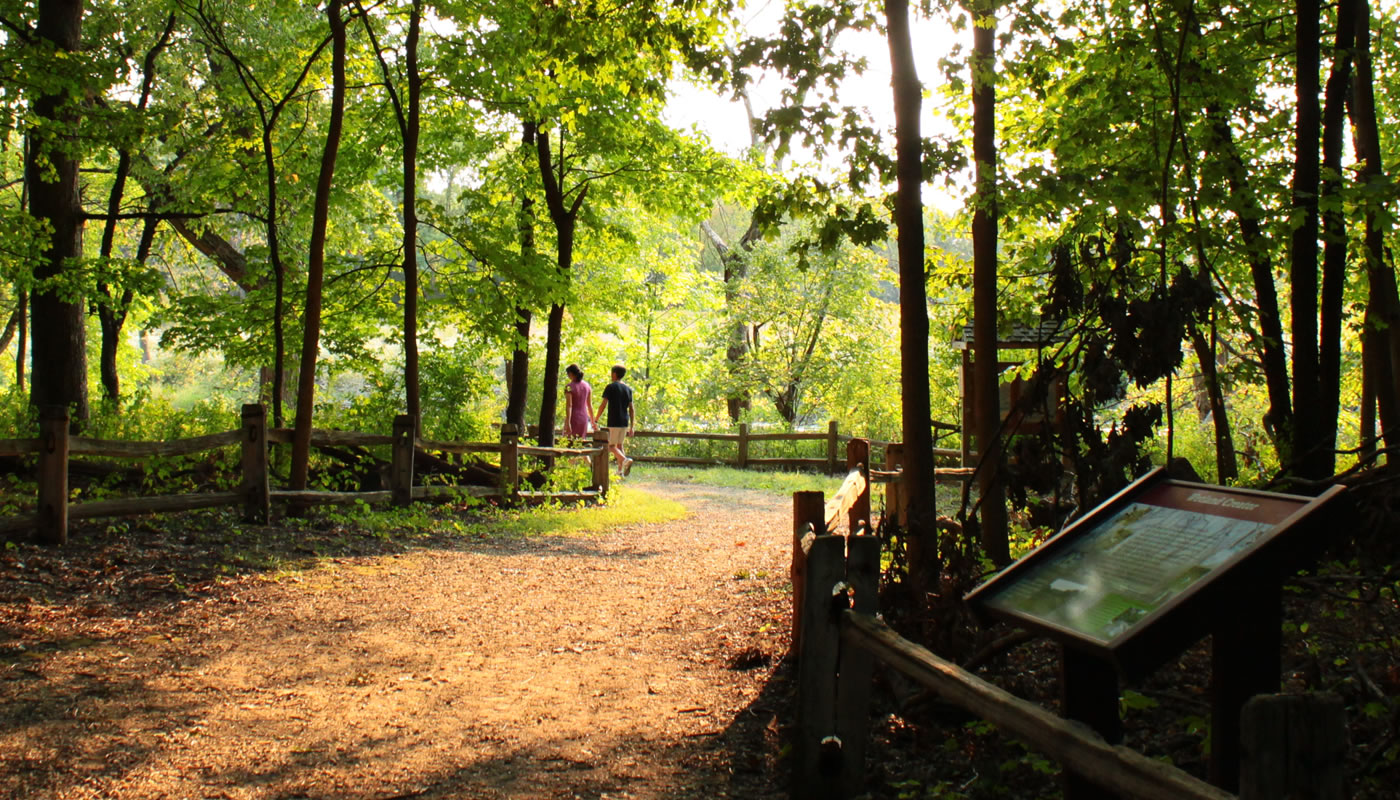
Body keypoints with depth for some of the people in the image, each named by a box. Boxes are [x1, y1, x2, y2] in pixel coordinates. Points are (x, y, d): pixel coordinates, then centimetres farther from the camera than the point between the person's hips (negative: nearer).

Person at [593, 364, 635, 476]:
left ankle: (625, 460, -28)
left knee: (611, 446, -3)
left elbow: (603, 405, -9)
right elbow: (632, 409, 9)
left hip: (613, 422, -6)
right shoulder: (628, 389, 11)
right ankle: (620, 470, 9)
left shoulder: (610, 387, -5)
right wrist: (632, 427, 11)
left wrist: (595, 420, -1)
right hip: (625, 422, 6)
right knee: (619, 445, 14)